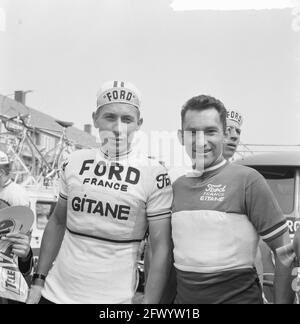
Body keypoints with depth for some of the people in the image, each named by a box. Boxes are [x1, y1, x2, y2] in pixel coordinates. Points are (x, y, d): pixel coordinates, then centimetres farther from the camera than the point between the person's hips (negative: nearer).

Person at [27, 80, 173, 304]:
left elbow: (161, 248, -10)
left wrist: (149, 303, -13)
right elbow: (57, 223, 9)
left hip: (114, 297, -3)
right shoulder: (76, 162, 0)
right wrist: (39, 280, 7)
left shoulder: (154, 175, -12)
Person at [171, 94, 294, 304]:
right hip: (183, 298, 5)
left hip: (238, 296, -4)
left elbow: (285, 251, -11)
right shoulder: (177, 186, 3)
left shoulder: (247, 180, -12)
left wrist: (282, 301, -13)